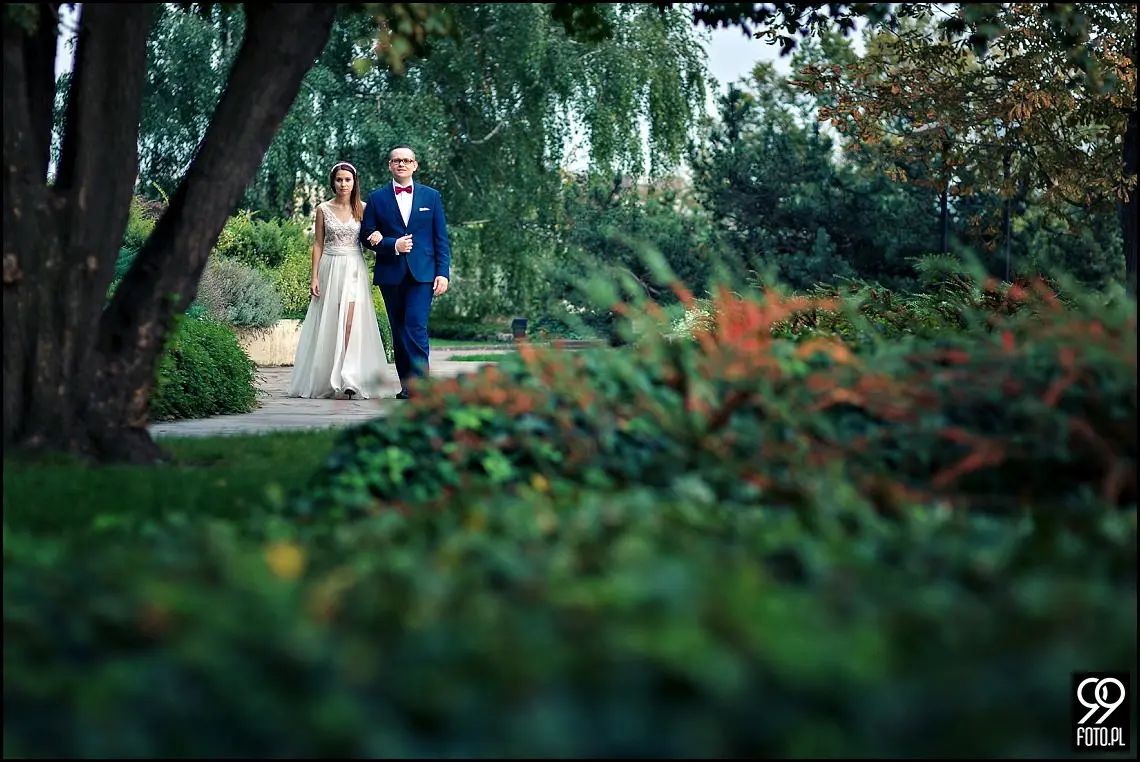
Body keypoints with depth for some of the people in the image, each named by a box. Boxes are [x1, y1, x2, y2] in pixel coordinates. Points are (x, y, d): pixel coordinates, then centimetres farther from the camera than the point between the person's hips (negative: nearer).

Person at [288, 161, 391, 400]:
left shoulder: (362, 208, 5)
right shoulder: (323, 209, 4)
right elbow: (318, 244, 5)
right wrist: (314, 277, -1)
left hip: (355, 270, -1)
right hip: (330, 269, 1)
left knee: (350, 322, -12)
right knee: (329, 324, 2)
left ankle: (346, 379, -14)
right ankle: (326, 380, 10)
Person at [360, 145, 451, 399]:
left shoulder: (431, 196, 9)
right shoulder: (376, 198, 8)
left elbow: (441, 238, 6)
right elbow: (367, 235, 4)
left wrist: (443, 273, -3)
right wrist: (393, 245, -12)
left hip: (422, 273, -2)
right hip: (390, 274, 2)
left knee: (416, 326, -16)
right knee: (399, 331, 6)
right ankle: (407, 386, 12)